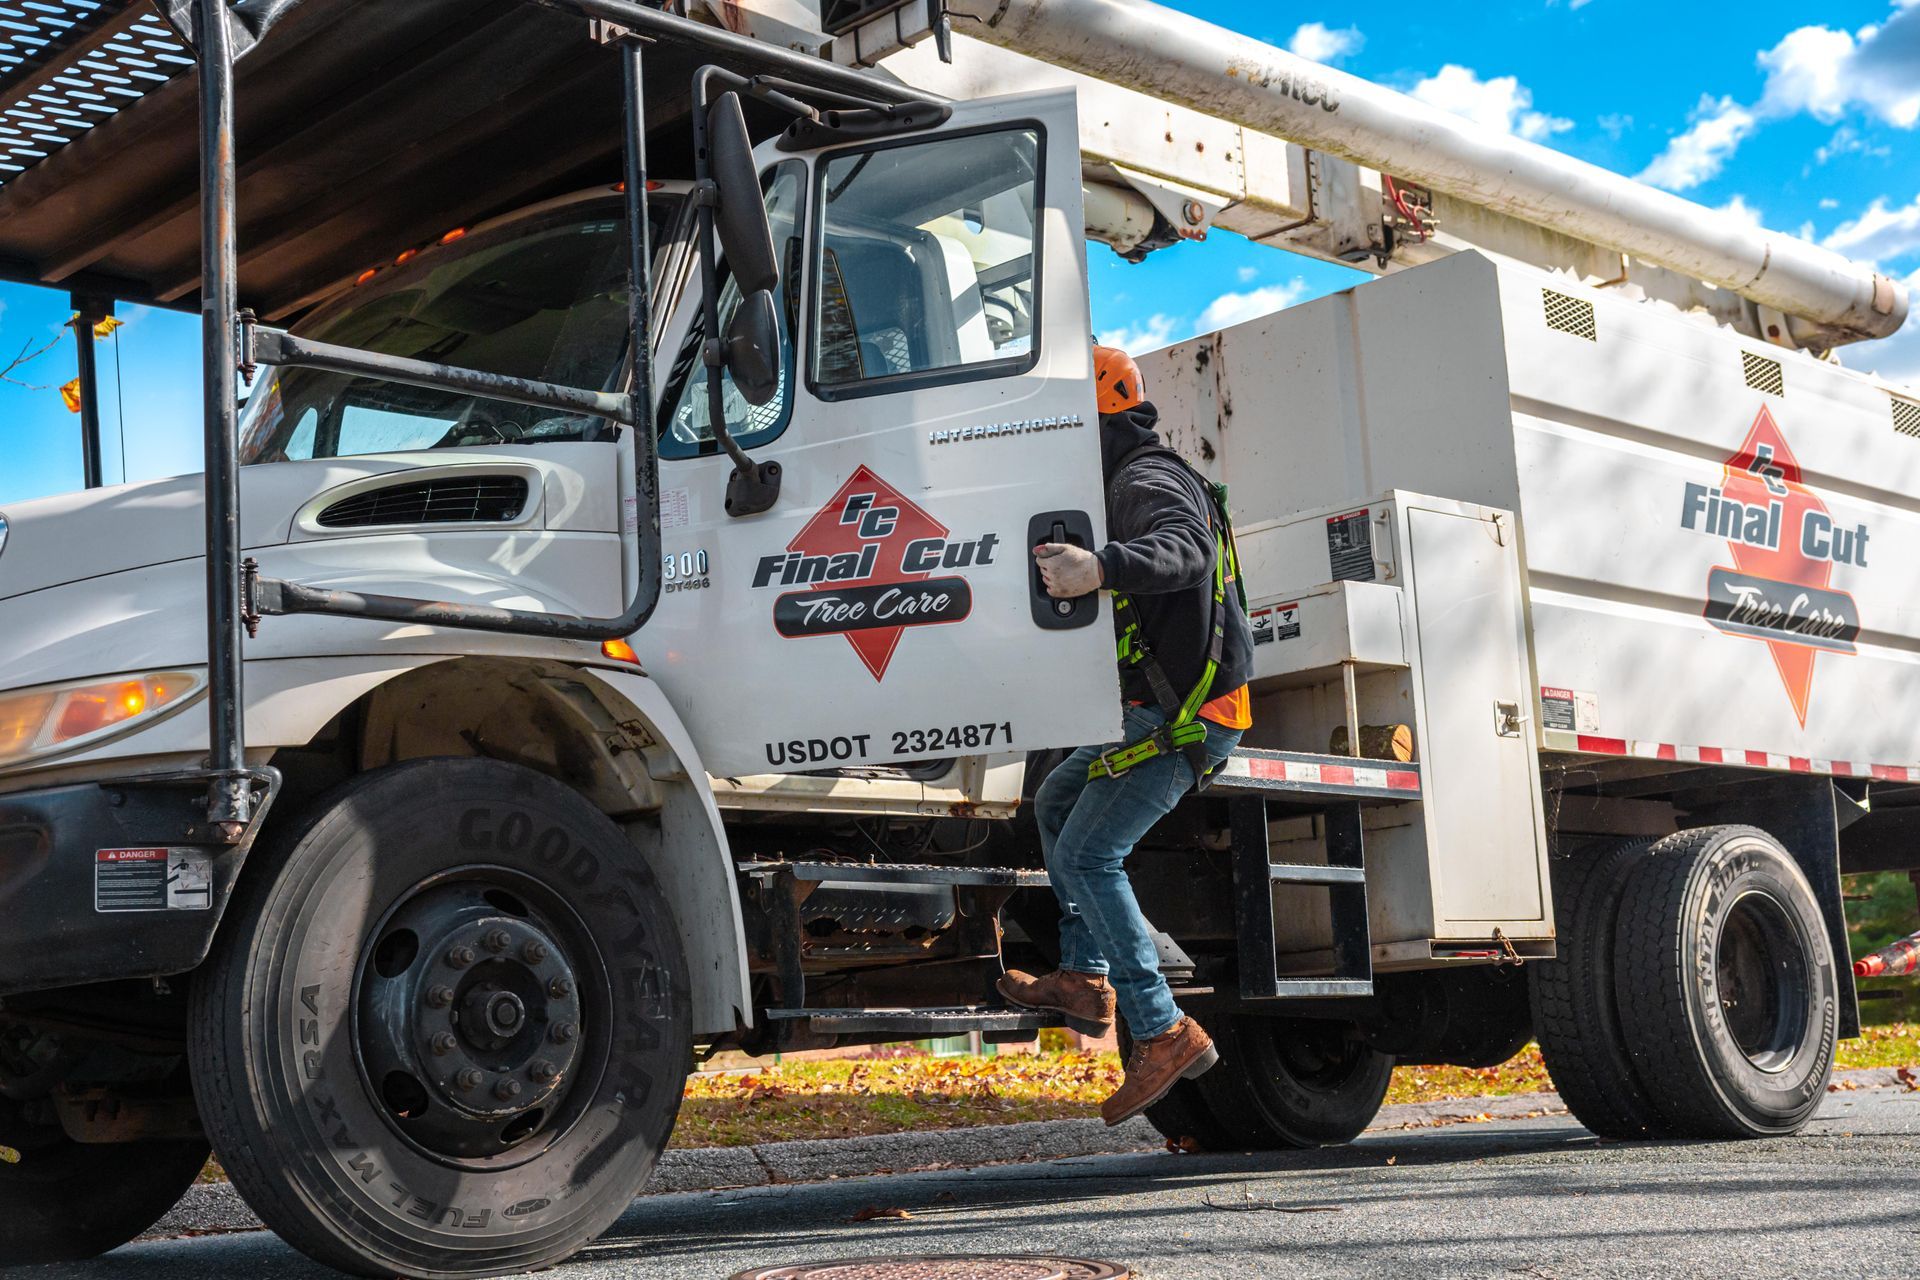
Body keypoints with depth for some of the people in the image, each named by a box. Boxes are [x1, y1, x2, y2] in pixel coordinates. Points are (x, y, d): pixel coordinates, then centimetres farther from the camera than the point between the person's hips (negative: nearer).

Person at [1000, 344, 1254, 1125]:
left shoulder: (1148, 482, -14)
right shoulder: (1130, 483, 20)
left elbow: (1184, 552, -39)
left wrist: (1101, 568, -55)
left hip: (1184, 718, -11)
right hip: (1162, 711, 11)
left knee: (1087, 854, -15)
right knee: (1058, 801, 22)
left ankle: (1163, 1033, -15)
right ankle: (1087, 979, 18)